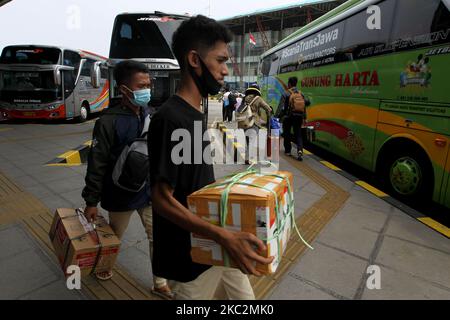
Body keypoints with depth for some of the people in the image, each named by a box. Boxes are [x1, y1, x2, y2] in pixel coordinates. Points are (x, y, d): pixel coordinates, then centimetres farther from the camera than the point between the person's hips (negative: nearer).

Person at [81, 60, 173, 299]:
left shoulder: (150, 116, -2)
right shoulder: (109, 122, -19)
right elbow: (97, 164, -16)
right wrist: (91, 201, -12)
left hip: (150, 192, 4)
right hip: (121, 194, -4)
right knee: (114, 237, 20)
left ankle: (160, 283, 28)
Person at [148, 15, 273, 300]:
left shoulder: (198, 115, 7)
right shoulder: (170, 119, -22)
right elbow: (162, 199, -24)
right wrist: (225, 236, -31)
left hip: (215, 246, 8)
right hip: (189, 256, -8)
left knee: (244, 297, 19)